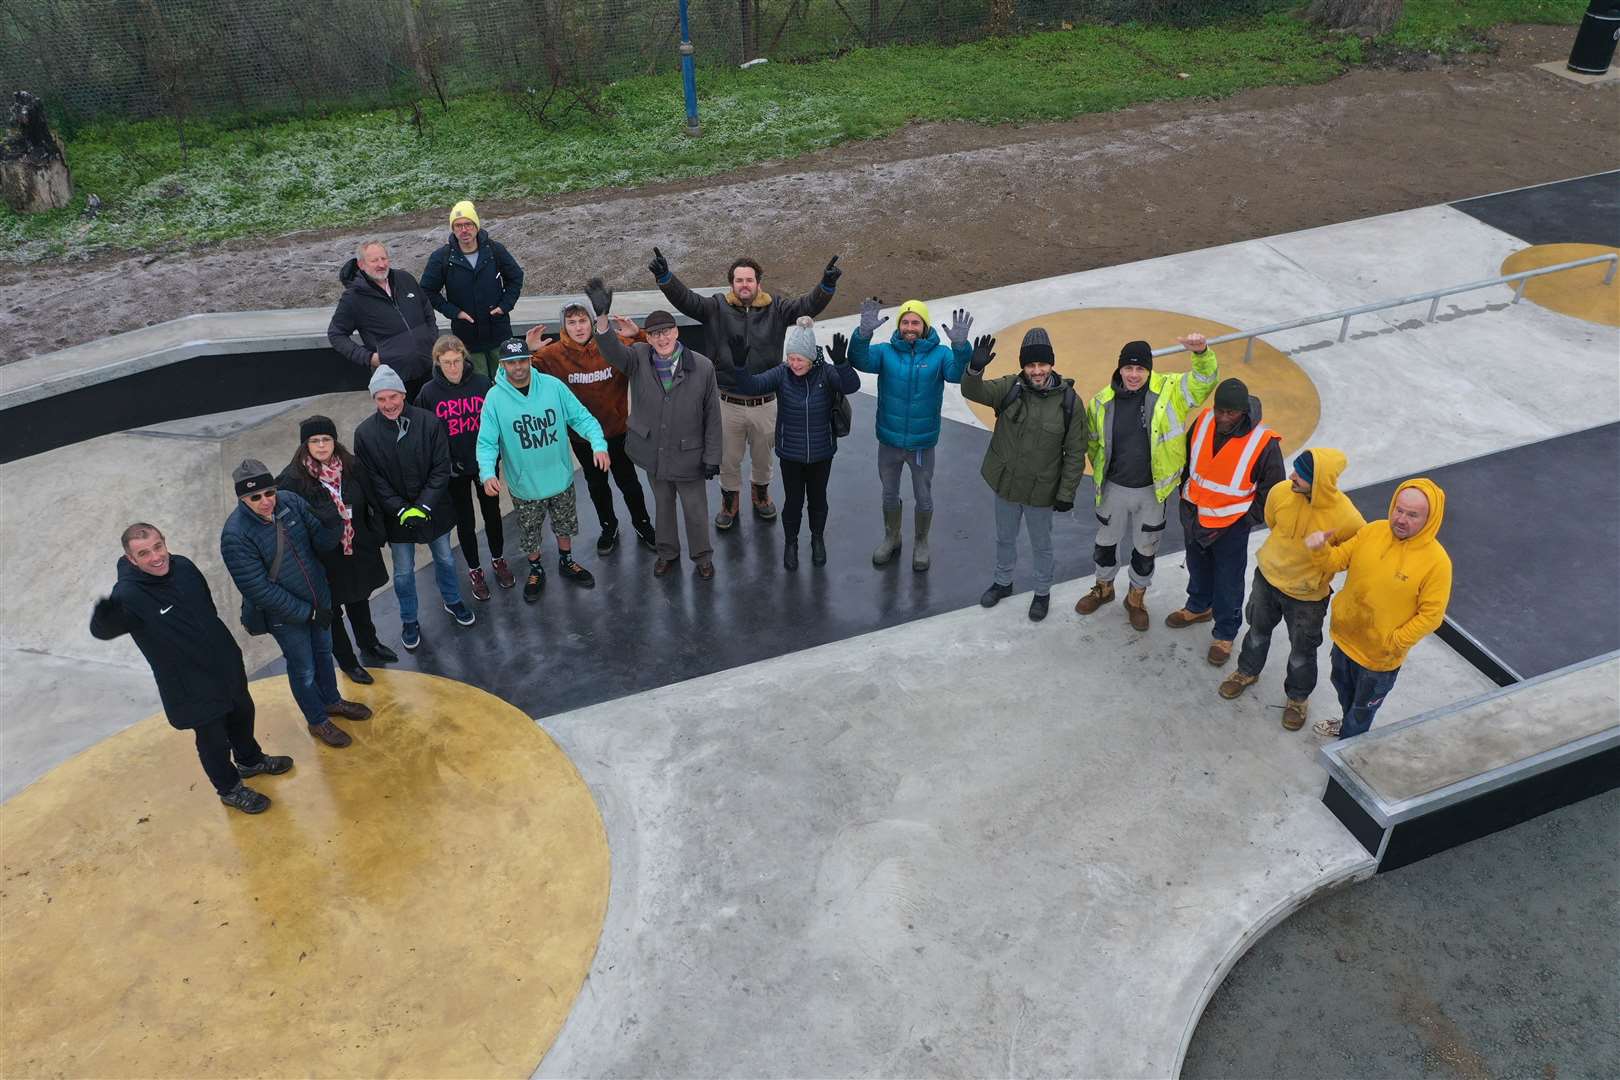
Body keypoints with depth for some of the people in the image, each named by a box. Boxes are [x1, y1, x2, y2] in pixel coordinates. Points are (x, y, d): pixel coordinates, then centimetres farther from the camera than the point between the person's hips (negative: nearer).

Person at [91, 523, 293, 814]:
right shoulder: (129, 595, -29)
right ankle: (230, 789, 40)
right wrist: (105, 614, -72)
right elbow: (103, 630, -49)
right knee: (212, 738, 12)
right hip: (190, 685, -6)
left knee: (242, 714, 27)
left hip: (225, 663, 6)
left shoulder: (183, 566, -10)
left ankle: (250, 760, 57)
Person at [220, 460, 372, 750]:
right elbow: (259, 589, -26)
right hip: (284, 614, -5)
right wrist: (306, 612, -21)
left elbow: (321, 539, -10)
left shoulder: (289, 501, -15)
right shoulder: (235, 535, -29)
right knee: (304, 669, 15)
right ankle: (318, 721, 40)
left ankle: (332, 701, 53)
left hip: (319, 599, 5)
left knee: (323, 652, 27)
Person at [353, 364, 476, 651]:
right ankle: (409, 621, 33)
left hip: (434, 510, 1)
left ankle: (452, 601, 47)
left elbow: (441, 468, -11)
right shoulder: (365, 433, -13)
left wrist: (425, 506, -18)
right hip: (396, 516, -1)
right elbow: (374, 480, -10)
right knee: (403, 572, 12)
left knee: (445, 559, 21)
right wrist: (402, 510, -18)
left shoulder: (429, 422, -15)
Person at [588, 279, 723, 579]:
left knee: (695, 510, 13)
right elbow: (612, 350, -30)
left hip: (688, 454, -2)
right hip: (653, 453, 2)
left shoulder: (702, 367, -14)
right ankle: (668, 553, 43)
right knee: (662, 505, 22)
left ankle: (702, 556, 36)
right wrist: (601, 316, -49)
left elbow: (712, 415, -8)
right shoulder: (639, 359, -9)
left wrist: (712, 457, -6)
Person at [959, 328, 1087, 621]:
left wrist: (1066, 493, -9)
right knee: (1005, 538, 24)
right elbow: (972, 391, -22)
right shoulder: (1010, 388, -12)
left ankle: (1043, 593, 43)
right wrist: (975, 368, -44)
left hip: (1041, 492, -2)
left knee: (1041, 545, 19)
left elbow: (1075, 453, -10)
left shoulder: (1068, 400, -17)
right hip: (1005, 485, 2)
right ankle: (1002, 582, 49)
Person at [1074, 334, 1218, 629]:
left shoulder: (1169, 390, -13)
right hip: (1114, 489, 1)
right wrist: (1103, 472, 10)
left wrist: (1202, 353, -40)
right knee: (1105, 541, 21)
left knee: (1145, 549, 17)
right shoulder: (1102, 402, -10)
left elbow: (1204, 380, -22)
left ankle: (1136, 597, 41)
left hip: (1152, 491, -1)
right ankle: (1104, 587, 48)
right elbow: (1093, 442, 6)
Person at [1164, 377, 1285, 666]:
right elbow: (1186, 460, 5)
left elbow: (1271, 491, -11)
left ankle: (1225, 633, 33)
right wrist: (1187, 503, 6)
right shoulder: (1203, 422, -13)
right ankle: (1199, 607, 53)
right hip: (1195, 517, 4)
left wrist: (1247, 521, -11)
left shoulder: (1264, 443, -24)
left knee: (1228, 583, 12)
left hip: (1231, 526, -4)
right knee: (1198, 568, 27)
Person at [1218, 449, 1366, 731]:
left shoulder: (1348, 519, -34)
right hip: (1267, 577, 3)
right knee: (1258, 630, 28)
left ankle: (1298, 697, 47)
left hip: (1307, 596, -3)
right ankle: (1247, 672, 55)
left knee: (1302, 651, 20)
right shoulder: (1280, 492, -24)